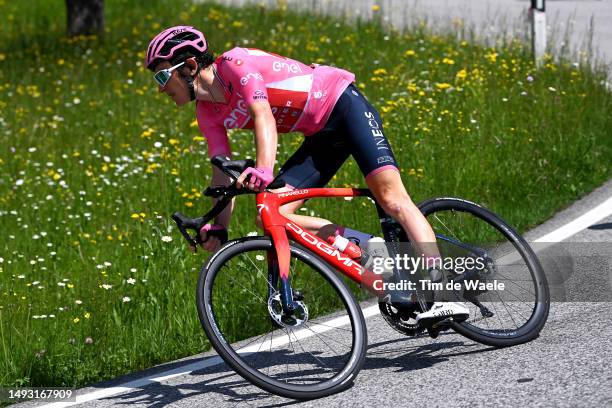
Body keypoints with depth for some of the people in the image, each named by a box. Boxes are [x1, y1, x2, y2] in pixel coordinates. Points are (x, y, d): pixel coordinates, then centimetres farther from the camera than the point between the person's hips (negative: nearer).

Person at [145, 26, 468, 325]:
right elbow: (223, 171, 3)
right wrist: (218, 227, -9)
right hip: (320, 135, 8)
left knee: (391, 197, -23)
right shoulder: (208, 113, 3)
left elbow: (263, 116, -34)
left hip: (343, 103, -8)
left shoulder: (234, 63, -20)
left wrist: (263, 170, -50)